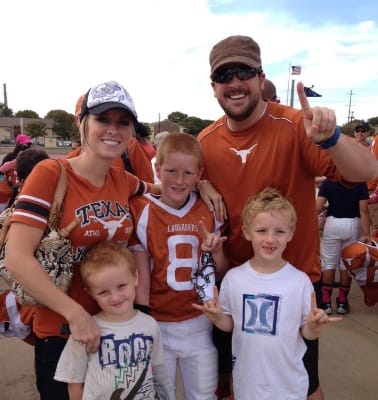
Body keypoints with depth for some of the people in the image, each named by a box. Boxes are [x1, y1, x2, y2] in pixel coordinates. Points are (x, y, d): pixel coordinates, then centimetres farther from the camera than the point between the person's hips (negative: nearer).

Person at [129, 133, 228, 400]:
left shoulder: (208, 211, -2)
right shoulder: (143, 212, -12)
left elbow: (221, 275, 5)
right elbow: (141, 278, -8)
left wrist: (217, 252, -15)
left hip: (199, 324, 3)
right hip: (158, 325, -2)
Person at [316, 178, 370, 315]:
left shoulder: (328, 182, -4)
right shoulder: (361, 183, -2)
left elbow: (318, 207, -11)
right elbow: (364, 210, -9)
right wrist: (366, 233, -8)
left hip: (333, 224, -1)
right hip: (353, 225, 1)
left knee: (329, 261, 7)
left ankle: (326, 302, 7)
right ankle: (342, 301, 14)